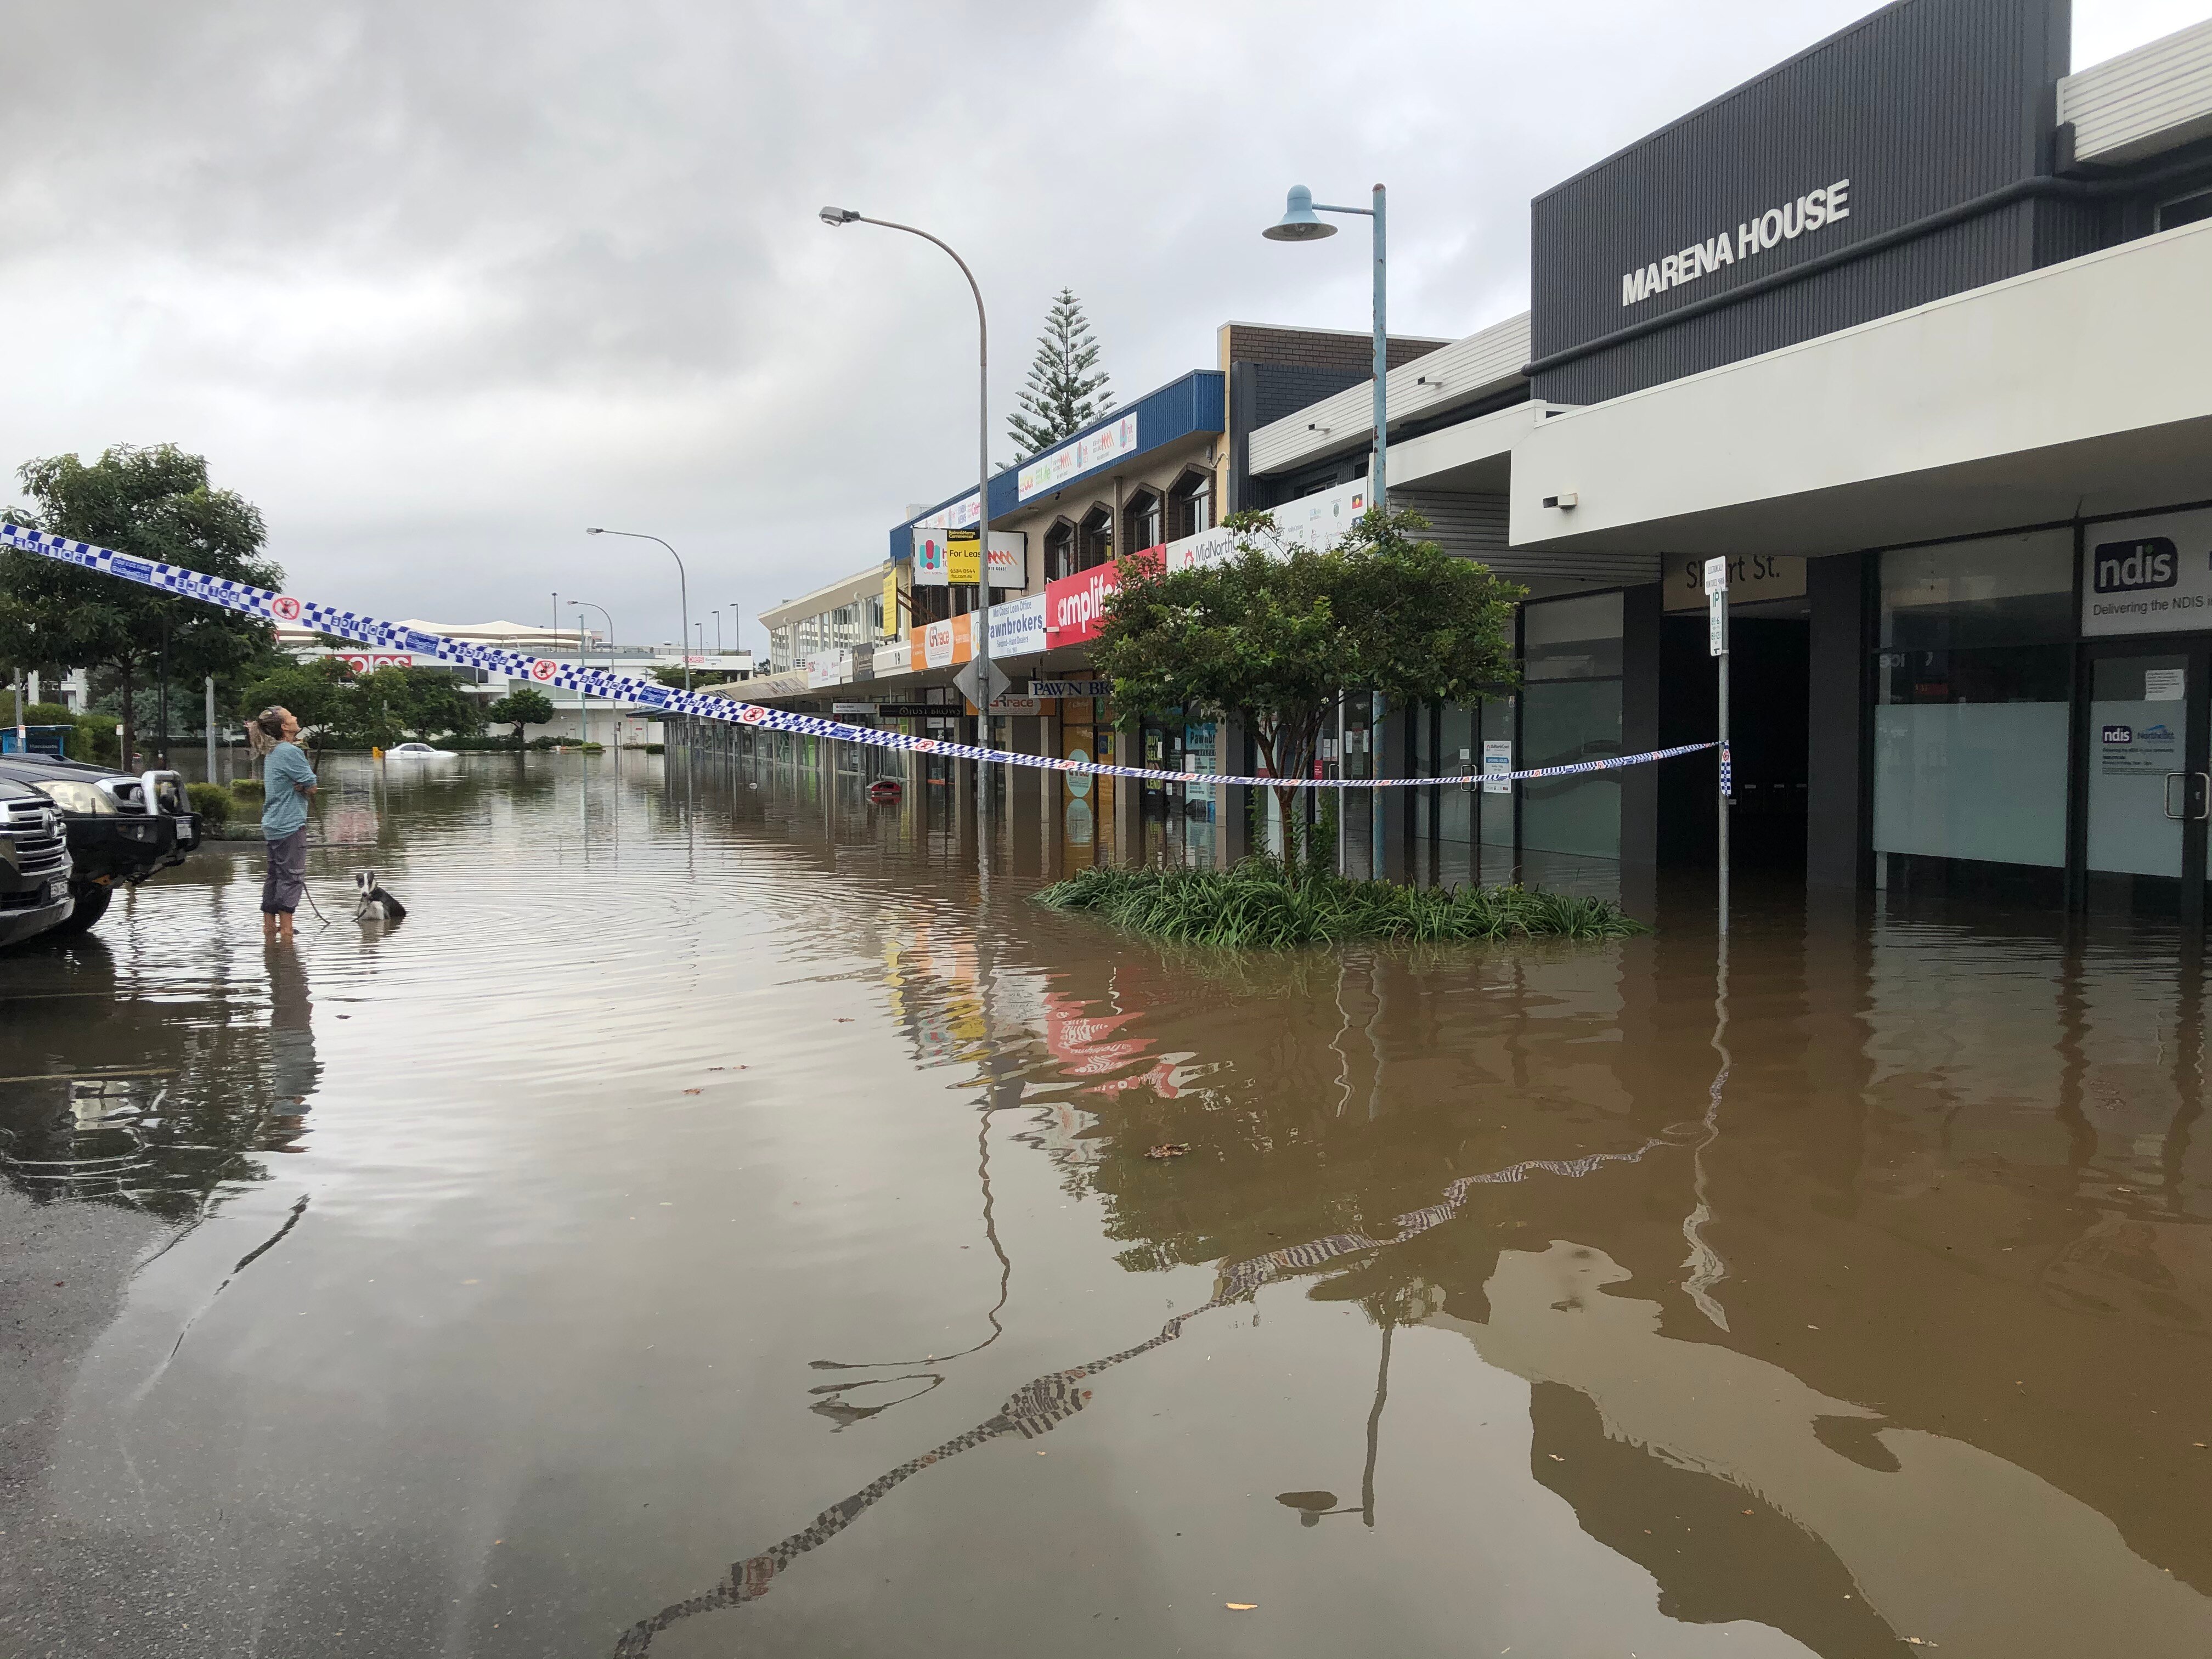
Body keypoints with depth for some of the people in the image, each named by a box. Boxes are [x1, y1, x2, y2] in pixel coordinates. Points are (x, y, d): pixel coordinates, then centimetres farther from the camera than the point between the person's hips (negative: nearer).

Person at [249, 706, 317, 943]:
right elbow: (312, 788, -13)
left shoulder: (271, 752, 15)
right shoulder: (291, 751, -15)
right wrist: (304, 785, 4)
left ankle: (269, 925, 17)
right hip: (290, 825, -9)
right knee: (292, 876, -6)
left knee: (275, 875, 13)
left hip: (272, 824, 9)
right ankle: (285, 930, -7)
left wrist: (298, 786, -4)